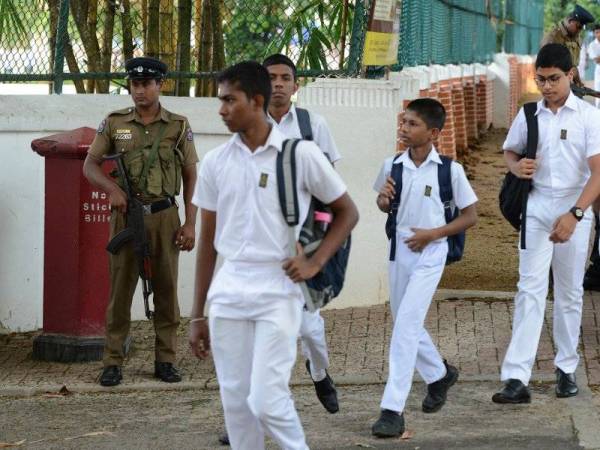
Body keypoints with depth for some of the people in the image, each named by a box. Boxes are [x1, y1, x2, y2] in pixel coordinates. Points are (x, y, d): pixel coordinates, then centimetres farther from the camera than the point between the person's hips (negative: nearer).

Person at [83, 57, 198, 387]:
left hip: (164, 216, 0)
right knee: (120, 288, 1)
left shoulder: (178, 127, 4)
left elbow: (191, 176, 6)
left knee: (166, 289, 4)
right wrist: (112, 188, -16)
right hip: (126, 215, 0)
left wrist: (190, 223, -1)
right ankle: (113, 362, 5)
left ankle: (165, 360, 12)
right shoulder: (114, 123, 5)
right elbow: (90, 165, 5)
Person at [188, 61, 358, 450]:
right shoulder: (215, 163, 7)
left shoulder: (301, 154, -5)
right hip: (228, 294, 4)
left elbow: (347, 212, 6)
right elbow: (208, 241, 12)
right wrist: (198, 315, 12)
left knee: (266, 399, -13)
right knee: (236, 402, 5)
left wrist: (315, 262, -8)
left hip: (278, 291, -4)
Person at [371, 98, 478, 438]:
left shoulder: (450, 170, -11)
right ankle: (439, 374, 45)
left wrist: (434, 233, -14)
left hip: (429, 253, -5)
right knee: (407, 324, 17)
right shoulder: (393, 165, 0)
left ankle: (393, 410, -15)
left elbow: (470, 216, -2)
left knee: (406, 325, -15)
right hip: (399, 249, 5)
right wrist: (384, 200, -8)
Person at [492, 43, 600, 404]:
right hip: (536, 208, 2)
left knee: (570, 293, 9)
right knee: (530, 290, -7)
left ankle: (567, 370, 23)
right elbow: (510, 151, 20)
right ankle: (517, 379, -14)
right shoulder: (529, 114, 4)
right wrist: (517, 166, -6)